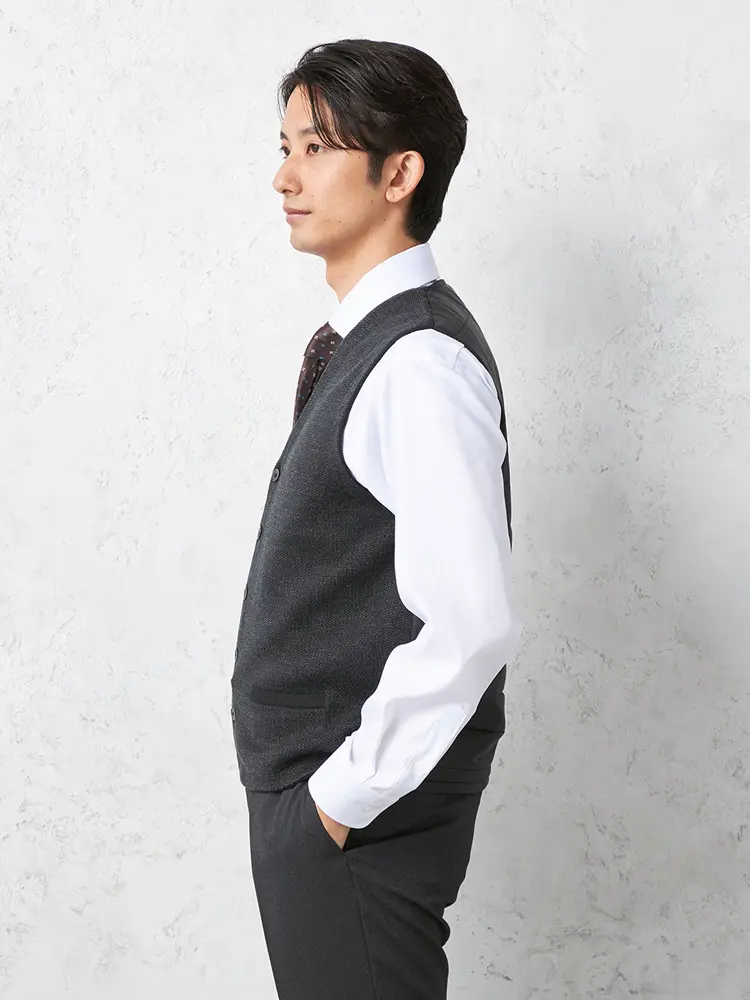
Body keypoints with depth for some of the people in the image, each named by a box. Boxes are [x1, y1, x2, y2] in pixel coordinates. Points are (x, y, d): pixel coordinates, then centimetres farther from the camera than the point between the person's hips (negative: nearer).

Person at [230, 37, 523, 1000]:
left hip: (361, 814, -8)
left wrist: (346, 792, -18)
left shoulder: (419, 363, -21)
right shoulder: (357, 341, 7)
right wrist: (314, 782, 14)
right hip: (310, 781, 8)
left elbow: (470, 628, -27)